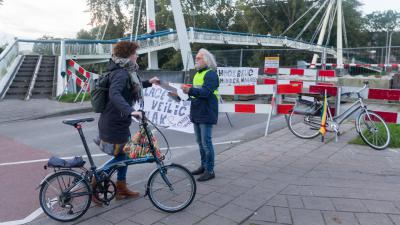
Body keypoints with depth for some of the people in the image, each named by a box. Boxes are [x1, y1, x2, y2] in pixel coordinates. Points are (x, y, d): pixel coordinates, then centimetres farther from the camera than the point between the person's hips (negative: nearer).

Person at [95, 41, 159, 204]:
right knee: (119, 157, 1)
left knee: (124, 154, 17)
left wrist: (148, 83, 32)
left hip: (119, 121, 10)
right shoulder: (121, 73, -22)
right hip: (114, 124, -10)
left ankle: (121, 189, 28)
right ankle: (94, 185, 14)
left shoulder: (125, 71, 11)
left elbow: (131, 87, 30)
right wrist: (130, 111, -50)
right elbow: (114, 94, -39)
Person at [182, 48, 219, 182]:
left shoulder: (211, 74, -11)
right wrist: (187, 92, 5)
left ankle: (210, 171, 3)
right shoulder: (198, 74, 18)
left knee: (206, 142, -6)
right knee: (200, 142, 16)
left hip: (206, 114, -9)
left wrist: (190, 90, -36)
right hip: (197, 114, 9)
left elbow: (206, 91, -26)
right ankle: (204, 166, 28)